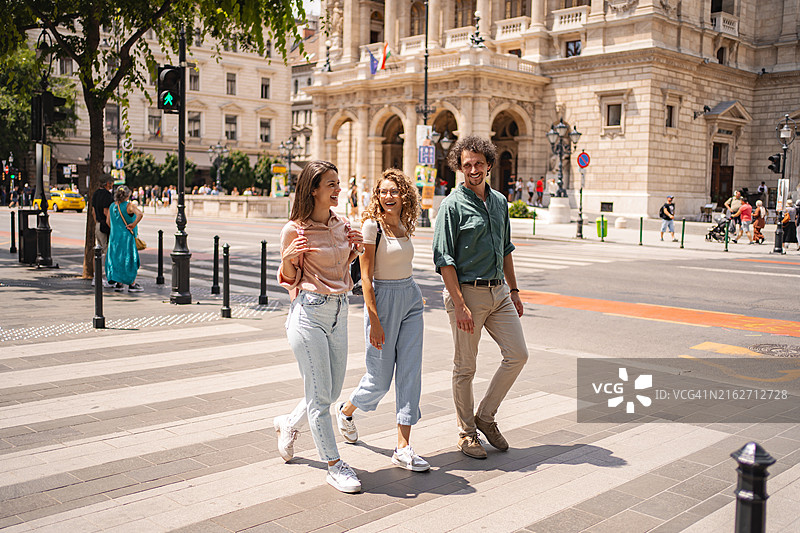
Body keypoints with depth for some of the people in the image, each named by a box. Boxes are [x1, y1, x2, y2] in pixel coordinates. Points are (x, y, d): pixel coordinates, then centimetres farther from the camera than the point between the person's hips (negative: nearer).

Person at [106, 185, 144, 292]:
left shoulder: (111, 206, 6)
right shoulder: (129, 205, -13)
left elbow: (108, 221, 15)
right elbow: (140, 214, -30)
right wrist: (134, 224, -18)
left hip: (114, 237, 6)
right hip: (127, 237, -6)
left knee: (116, 258, 14)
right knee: (130, 260, 4)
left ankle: (118, 283, 17)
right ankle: (132, 284, 7)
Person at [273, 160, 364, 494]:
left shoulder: (341, 225, 9)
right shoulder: (294, 230, -9)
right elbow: (290, 278, -1)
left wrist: (355, 250, 4)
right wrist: (289, 258, -21)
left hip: (339, 311, 7)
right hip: (309, 313, -7)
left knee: (332, 392, 15)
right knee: (320, 396, 0)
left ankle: (288, 423, 41)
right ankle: (335, 465, 12)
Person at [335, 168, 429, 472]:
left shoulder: (405, 226, 9)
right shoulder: (371, 225, -11)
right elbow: (366, 277, -14)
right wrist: (374, 320, -17)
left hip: (411, 298, 6)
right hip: (382, 299, -6)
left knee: (410, 373, 0)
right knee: (380, 378, 3)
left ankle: (403, 449, 4)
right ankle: (346, 411, 35)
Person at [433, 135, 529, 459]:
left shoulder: (499, 202, 11)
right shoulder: (453, 205, -9)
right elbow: (444, 259, -13)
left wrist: (514, 290, 17)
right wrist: (460, 305, -19)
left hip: (498, 291, 6)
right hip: (467, 291, -6)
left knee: (518, 355, 3)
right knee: (465, 368, 3)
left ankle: (486, 416, 19)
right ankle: (467, 431, 19)